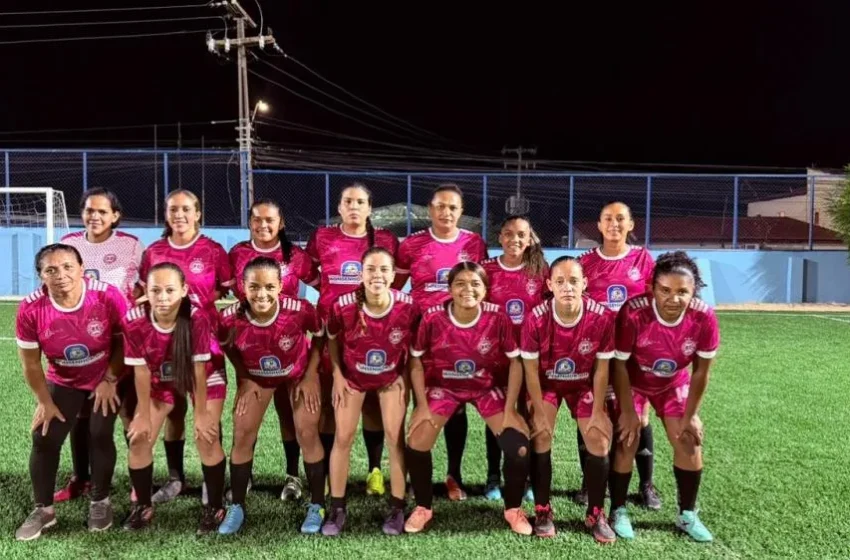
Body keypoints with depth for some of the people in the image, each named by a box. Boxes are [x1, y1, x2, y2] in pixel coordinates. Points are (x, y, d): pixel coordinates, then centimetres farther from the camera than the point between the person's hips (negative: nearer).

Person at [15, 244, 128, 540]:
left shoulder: (108, 296, -28)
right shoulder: (30, 309, -23)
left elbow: (124, 340, -11)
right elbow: (31, 363, -9)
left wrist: (109, 380, -10)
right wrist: (45, 402, -3)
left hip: (107, 379, -2)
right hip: (63, 382, 2)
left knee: (100, 435, -7)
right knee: (44, 438, -3)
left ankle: (100, 502, 16)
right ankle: (43, 509, 17)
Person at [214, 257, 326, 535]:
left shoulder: (300, 309, -36)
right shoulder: (230, 318, -31)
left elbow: (321, 337, -14)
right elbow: (228, 348, -6)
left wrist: (310, 376, -13)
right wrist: (244, 379, -9)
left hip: (299, 374, -1)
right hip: (256, 377, 2)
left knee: (307, 434, -4)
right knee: (242, 436, 0)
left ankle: (316, 507, 14)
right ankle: (237, 507, 20)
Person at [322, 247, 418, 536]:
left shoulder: (408, 306, -27)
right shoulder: (343, 306, -27)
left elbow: (414, 342, -5)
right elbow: (332, 340, -5)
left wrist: (405, 375, -7)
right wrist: (337, 375, -7)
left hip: (392, 377, 0)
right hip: (353, 376, 0)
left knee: (395, 437, 0)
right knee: (343, 438, 1)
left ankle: (397, 508, 15)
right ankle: (337, 508, 17)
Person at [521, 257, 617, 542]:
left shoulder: (603, 317, -26)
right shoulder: (535, 319, -28)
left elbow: (601, 369, -13)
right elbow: (531, 369, -17)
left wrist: (598, 411, -9)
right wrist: (539, 412, -14)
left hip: (584, 384, 1)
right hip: (546, 382, -1)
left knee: (599, 440, -6)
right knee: (541, 436, -13)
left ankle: (596, 514, 14)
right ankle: (543, 512, 6)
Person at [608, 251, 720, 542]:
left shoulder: (704, 318, -28)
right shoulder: (633, 313, -37)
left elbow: (701, 371, -13)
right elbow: (620, 365, -23)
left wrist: (690, 415, -6)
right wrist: (628, 412, -16)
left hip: (673, 383, 3)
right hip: (632, 381, -3)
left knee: (689, 442, 3)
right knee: (627, 442, -7)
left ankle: (687, 515, 23)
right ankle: (619, 512, 12)